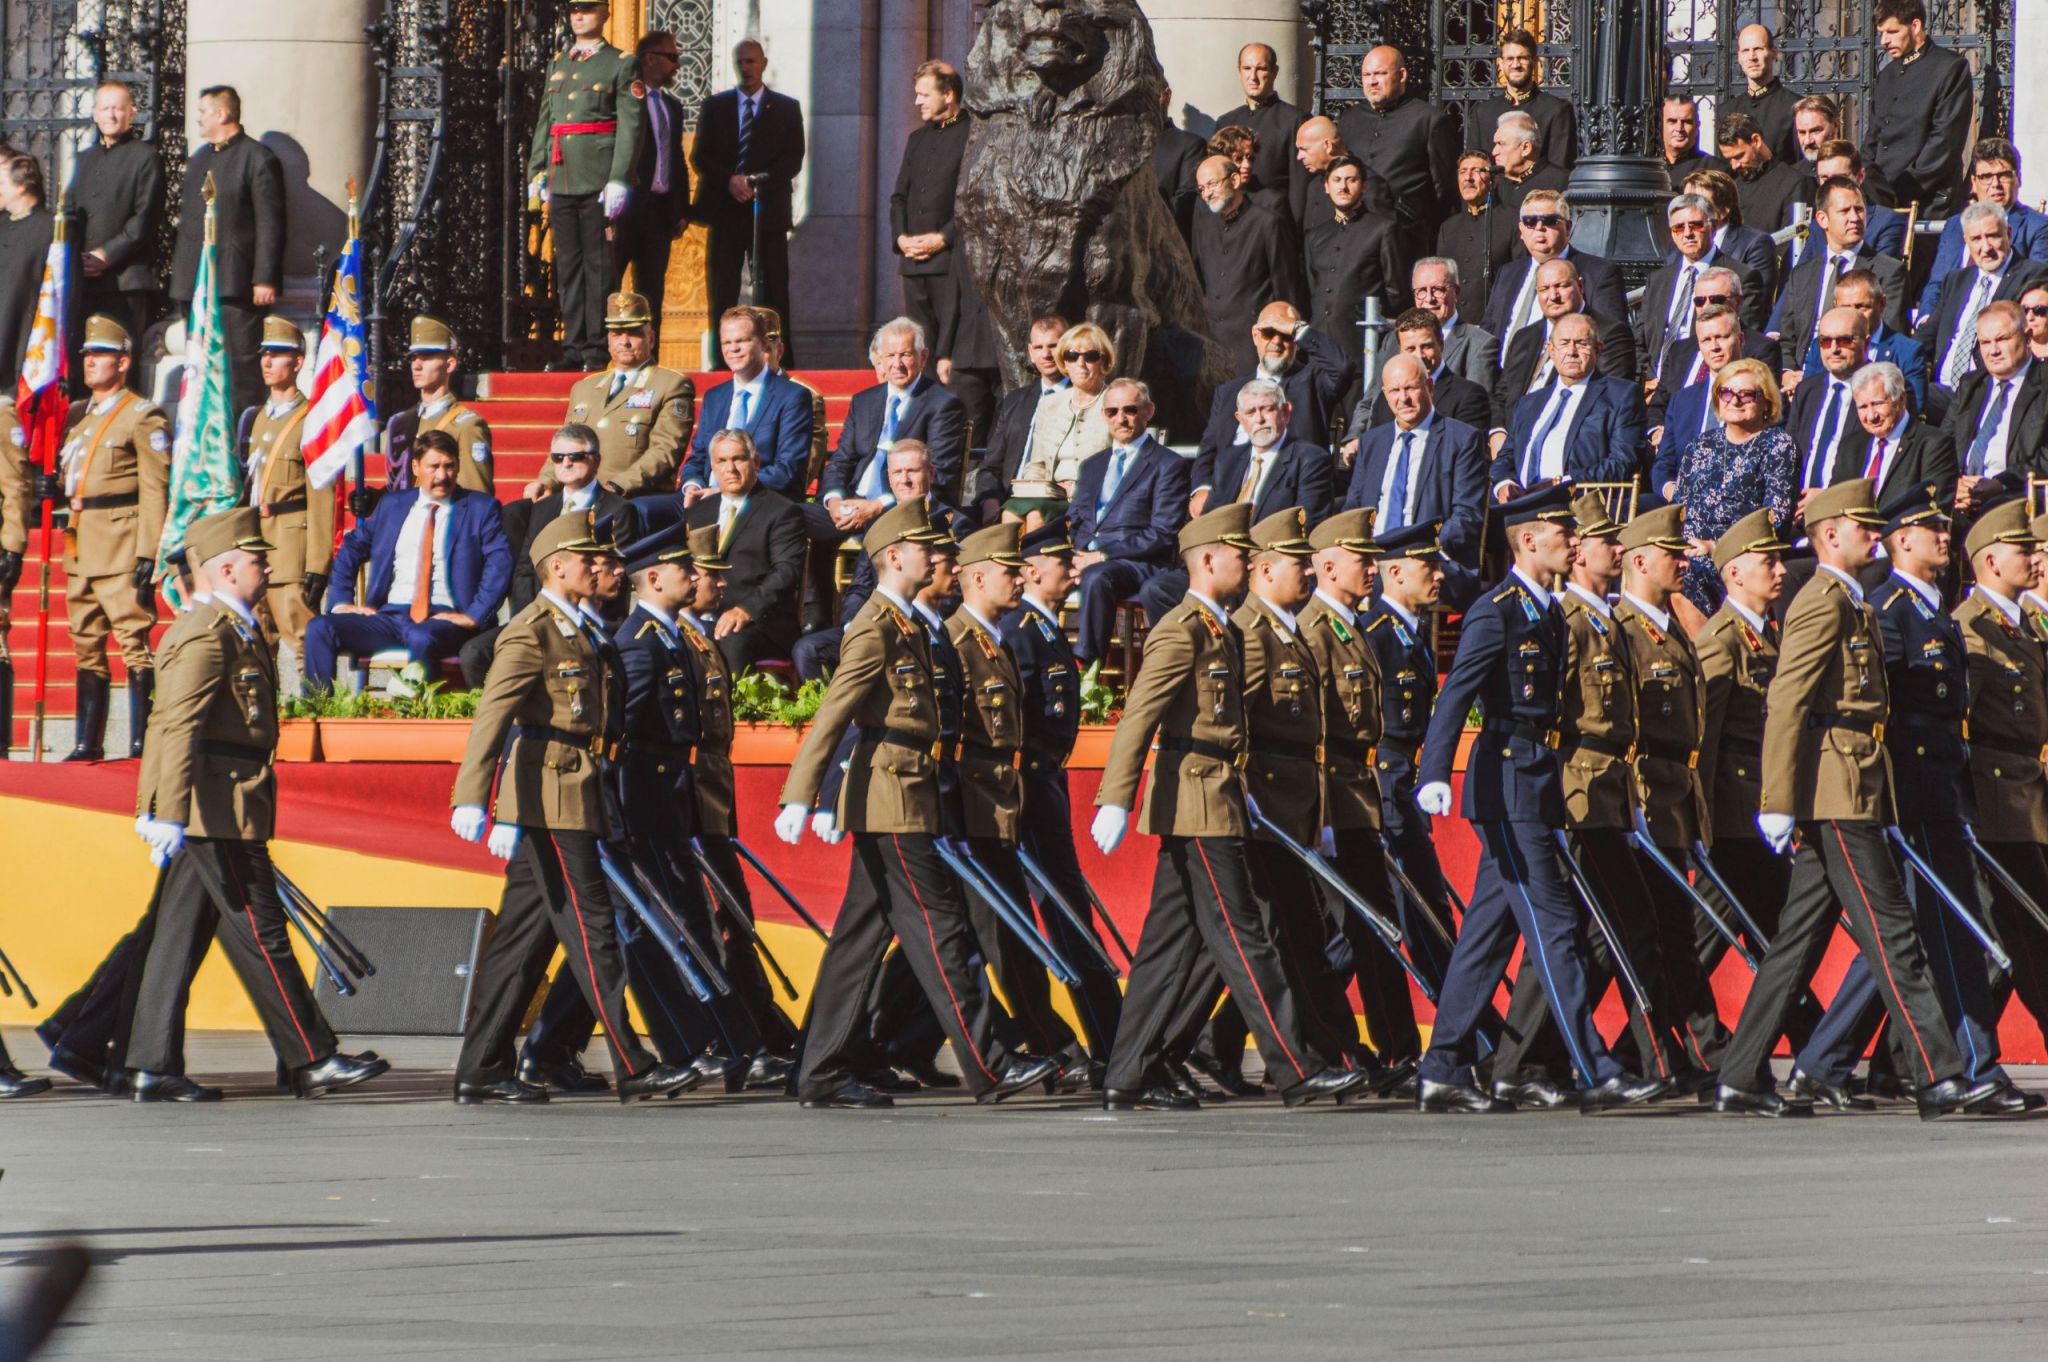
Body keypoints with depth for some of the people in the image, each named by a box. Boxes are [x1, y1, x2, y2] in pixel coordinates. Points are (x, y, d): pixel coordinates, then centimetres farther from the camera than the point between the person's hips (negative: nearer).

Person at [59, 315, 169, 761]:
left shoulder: (143, 418, -4)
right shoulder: (77, 415, 18)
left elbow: (155, 490, -9)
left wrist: (149, 554, -16)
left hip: (122, 551, -8)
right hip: (81, 549, 8)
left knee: (133, 641, -8)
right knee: (86, 648, 7)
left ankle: (142, 740, -8)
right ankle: (89, 742, 10)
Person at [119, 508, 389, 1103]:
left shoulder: (235, 630, 19)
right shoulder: (208, 635, -14)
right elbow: (179, 726, -21)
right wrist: (170, 814, -26)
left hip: (216, 809, 10)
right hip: (218, 810, -10)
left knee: (180, 934, 8)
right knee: (259, 934, -6)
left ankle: (153, 1066, 8)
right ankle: (311, 1061, -3)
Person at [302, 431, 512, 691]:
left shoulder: (480, 509, 8)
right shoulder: (392, 507, 20)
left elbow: (500, 563, -4)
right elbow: (350, 550, 23)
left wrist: (474, 616, -15)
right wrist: (340, 602, 7)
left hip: (443, 618, -4)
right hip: (388, 616, 4)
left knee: (422, 639, -41)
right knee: (320, 629, -18)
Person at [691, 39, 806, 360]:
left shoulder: (786, 108, 9)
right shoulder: (714, 106, 12)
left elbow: (793, 161, 2)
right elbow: (699, 156, 5)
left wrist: (758, 181, -14)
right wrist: (730, 180, -13)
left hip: (768, 211, -1)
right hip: (725, 210, 1)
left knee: (773, 295, -3)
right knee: (721, 295, -2)